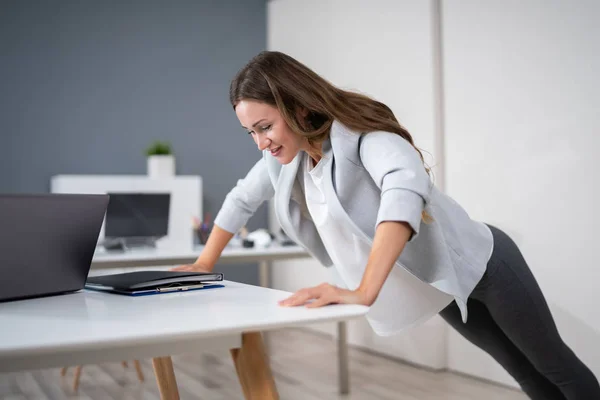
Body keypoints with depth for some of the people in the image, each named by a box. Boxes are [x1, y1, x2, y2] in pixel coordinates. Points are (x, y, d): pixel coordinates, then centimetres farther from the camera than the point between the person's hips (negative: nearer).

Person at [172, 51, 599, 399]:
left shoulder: (360, 133, -31)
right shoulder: (283, 156, -7)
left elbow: (406, 188, -51)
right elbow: (242, 198, 10)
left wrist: (363, 293, -58)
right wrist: (204, 264, 12)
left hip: (479, 263, -7)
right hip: (437, 283, 7)